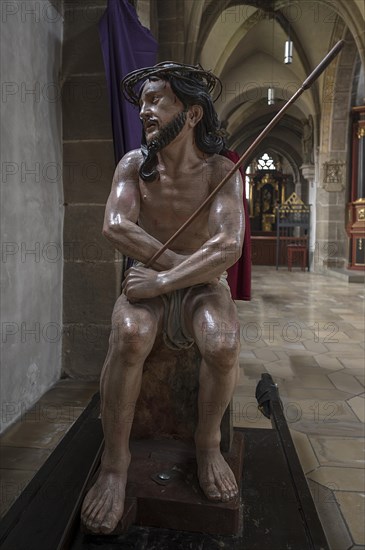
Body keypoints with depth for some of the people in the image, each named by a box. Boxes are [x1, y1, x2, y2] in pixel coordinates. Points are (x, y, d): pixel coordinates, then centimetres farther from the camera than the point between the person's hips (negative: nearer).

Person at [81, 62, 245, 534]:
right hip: (149, 286, 1)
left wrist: (161, 281, -26)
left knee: (223, 343, -33)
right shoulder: (134, 165, -2)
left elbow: (228, 247, -23)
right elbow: (116, 226, -17)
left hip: (201, 288, 0)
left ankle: (207, 444, -3)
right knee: (129, 336, -33)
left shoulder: (221, 172, -9)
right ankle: (115, 460, -12)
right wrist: (183, 263, -21)